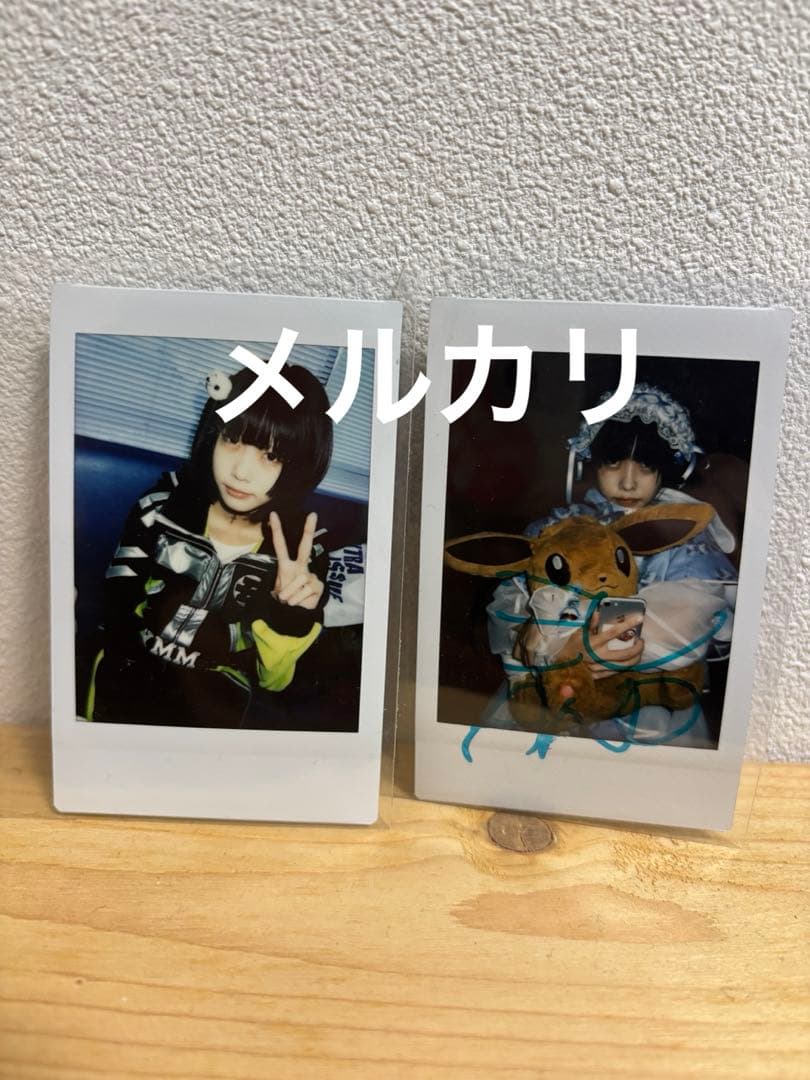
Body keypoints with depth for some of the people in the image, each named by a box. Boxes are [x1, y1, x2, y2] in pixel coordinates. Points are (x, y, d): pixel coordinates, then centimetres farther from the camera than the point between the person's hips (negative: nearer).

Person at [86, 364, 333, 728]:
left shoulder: (302, 553, -8)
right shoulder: (159, 509, -7)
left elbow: (273, 680, -1)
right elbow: (116, 616, 0)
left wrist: (291, 618, -19)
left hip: (224, 713, 1)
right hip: (128, 699, 0)